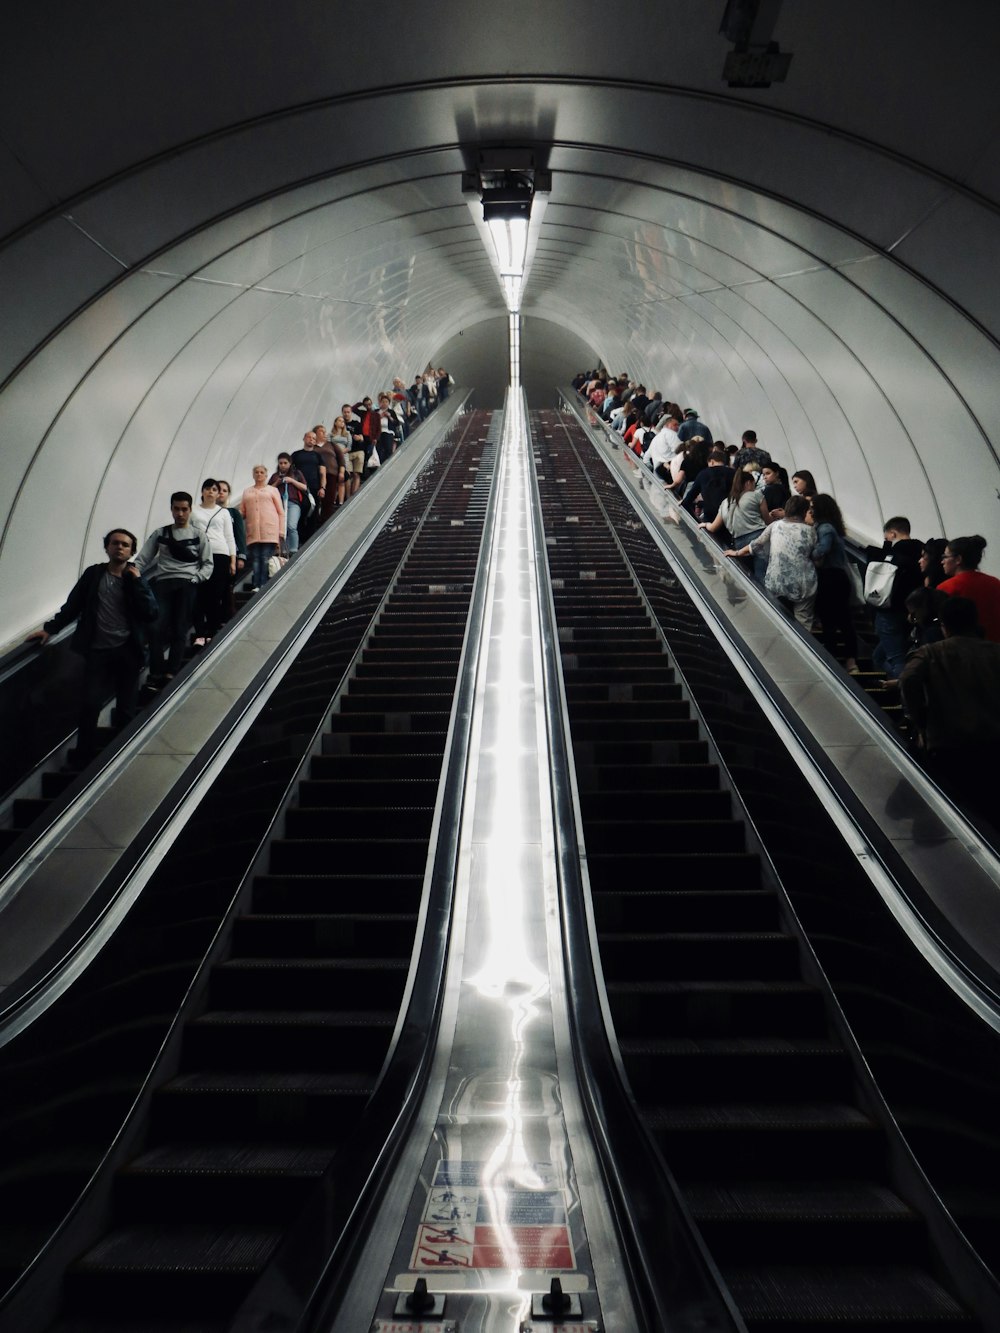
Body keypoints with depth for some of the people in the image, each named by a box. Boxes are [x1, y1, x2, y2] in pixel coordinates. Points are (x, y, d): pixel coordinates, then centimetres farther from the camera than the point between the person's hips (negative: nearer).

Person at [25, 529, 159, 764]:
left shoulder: (137, 579, 7)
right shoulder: (93, 573, 7)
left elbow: (152, 613, -5)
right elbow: (73, 605, 10)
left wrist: (137, 581, -7)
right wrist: (50, 628, 1)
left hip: (128, 651, 1)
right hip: (98, 651, 0)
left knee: (126, 710, 5)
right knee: (89, 705, -10)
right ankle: (83, 761, 2)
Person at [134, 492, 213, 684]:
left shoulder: (199, 536, 12)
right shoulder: (159, 533, 15)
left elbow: (208, 564, 9)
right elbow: (142, 560, 9)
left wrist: (195, 579, -7)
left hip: (187, 584, -1)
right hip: (162, 582, 1)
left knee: (180, 629, -8)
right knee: (157, 627, -14)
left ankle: (171, 673, -9)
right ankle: (156, 674, -15)